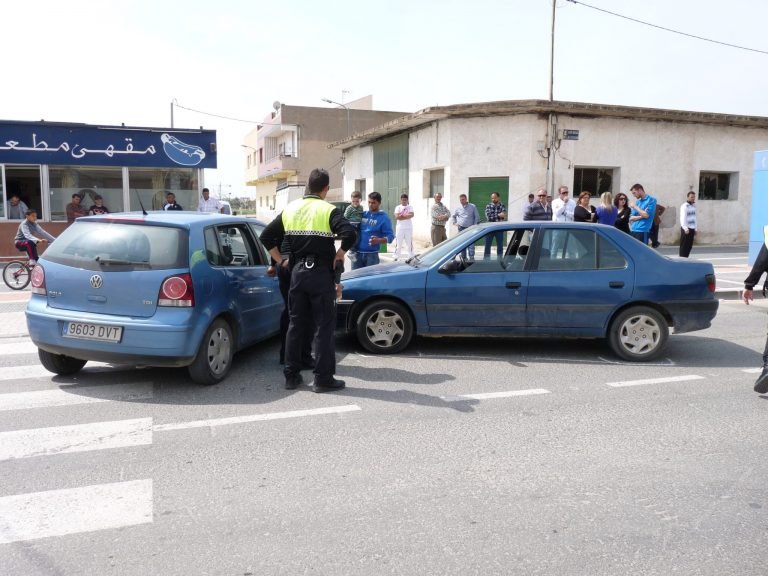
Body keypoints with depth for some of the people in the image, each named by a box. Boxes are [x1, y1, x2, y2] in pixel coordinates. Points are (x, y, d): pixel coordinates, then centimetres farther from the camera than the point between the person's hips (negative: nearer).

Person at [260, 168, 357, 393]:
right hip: (321, 273, -5)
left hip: (297, 272, 5)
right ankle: (323, 378, 3)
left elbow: (267, 236, 10)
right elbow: (350, 233, -22)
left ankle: (291, 375, 17)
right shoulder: (329, 210, -8)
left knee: (295, 324, 13)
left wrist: (281, 261, 13)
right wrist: (339, 255, -7)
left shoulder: (290, 209, 8)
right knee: (323, 326, 1)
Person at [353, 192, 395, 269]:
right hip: (357, 253, 4)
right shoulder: (363, 214, 10)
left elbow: (390, 236, -9)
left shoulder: (383, 218, -3)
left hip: (371, 254, -4)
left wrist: (379, 240, -26)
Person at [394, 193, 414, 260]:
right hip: (400, 228, -1)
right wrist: (407, 215, -10)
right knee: (399, 244, 0)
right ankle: (396, 257, 3)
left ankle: (411, 257, 12)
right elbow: (397, 217, -10)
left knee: (410, 243, 5)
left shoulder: (410, 207, 8)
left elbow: (412, 215, -10)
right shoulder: (398, 207, 5)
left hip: (408, 228, 1)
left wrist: (402, 216, -12)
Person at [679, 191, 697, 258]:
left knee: (689, 245, 9)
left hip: (692, 228, 8)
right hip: (686, 229, -8)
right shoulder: (684, 206, -9)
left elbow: (694, 218, 19)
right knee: (684, 245, -5)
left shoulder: (694, 206, 15)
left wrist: (695, 229, 17)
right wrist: (685, 228, -23)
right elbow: (683, 218, -16)